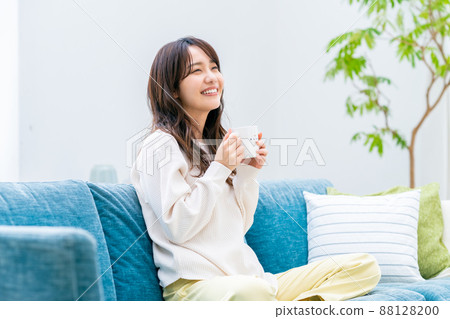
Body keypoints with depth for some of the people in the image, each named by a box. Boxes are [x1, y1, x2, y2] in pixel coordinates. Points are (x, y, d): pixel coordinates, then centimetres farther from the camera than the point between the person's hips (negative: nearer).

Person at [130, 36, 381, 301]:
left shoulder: (217, 141, 21)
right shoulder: (160, 146, -3)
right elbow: (177, 228, -12)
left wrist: (248, 172, 7)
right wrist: (219, 170, -10)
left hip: (247, 276, 8)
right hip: (193, 286, -8)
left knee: (366, 266, -5)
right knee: (250, 291, -45)